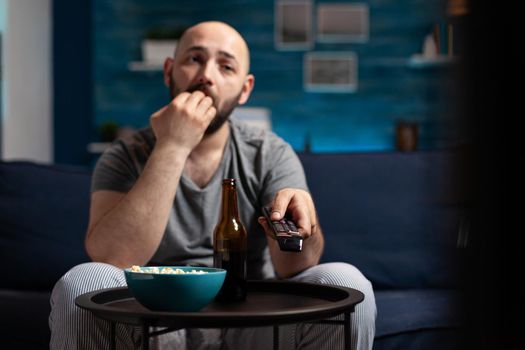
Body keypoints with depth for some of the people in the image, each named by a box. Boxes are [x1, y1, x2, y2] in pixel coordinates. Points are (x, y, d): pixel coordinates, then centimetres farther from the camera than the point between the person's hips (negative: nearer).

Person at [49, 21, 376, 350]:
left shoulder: (271, 154, 2)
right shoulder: (125, 158, 0)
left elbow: (294, 270, -10)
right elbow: (111, 260, -19)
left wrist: (297, 219, -33)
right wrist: (172, 148, -21)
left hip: (251, 324, 1)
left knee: (345, 283, -25)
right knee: (81, 282, -29)